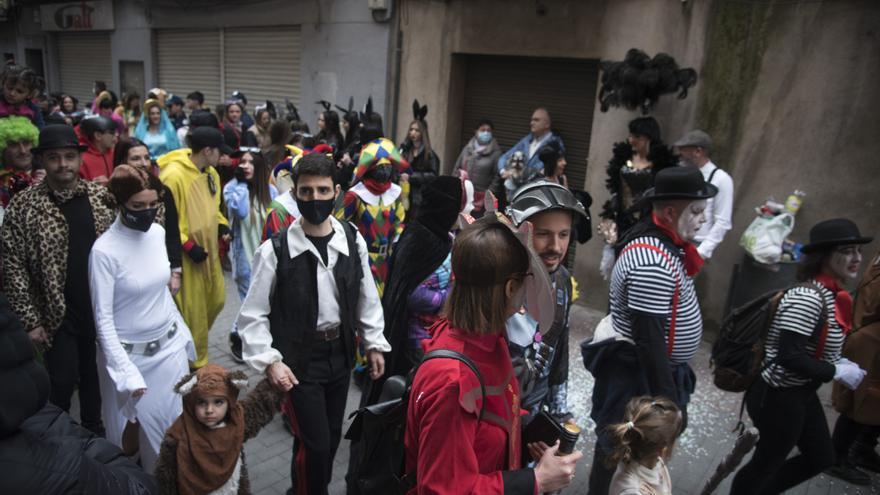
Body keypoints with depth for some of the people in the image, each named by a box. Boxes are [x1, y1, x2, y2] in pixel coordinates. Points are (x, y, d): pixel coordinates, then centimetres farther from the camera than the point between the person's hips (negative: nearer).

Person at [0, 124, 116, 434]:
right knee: (62, 383, 3)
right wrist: (30, 320, -10)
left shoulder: (102, 196, 1)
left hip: (102, 307, 3)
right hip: (57, 313, -3)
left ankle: (94, 433, 38)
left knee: (95, 377, 17)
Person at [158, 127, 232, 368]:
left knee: (216, 300, 16)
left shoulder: (211, 173, 5)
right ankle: (196, 363, 21)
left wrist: (221, 223, 3)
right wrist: (187, 245, -20)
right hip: (186, 256, -8)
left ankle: (193, 341, 40)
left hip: (209, 250, 8)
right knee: (193, 310, 4)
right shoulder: (173, 175, -20)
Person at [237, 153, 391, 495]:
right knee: (314, 443, -1)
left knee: (331, 437, 19)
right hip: (299, 359, -4)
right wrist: (269, 361, -17)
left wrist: (374, 344, 7)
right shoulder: (275, 250, -16)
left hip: (340, 353, 4)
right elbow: (252, 315, -10)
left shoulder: (353, 241, -6)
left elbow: (367, 298, 6)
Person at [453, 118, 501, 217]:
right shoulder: (467, 148, 12)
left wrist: (486, 198, -12)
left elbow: (497, 178, -6)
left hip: (481, 199, -4)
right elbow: (456, 169, 16)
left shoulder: (495, 153, -1)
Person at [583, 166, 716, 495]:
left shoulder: (659, 241, 3)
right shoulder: (653, 262, -29)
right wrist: (669, 399, -21)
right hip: (637, 371, -9)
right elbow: (649, 339, -28)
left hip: (649, 364, 9)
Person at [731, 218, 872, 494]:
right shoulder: (808, 298, -26)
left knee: (822, 458, 23)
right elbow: (789, 356, -30)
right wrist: (836, 372, -18)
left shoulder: (833, 295, 4)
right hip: (779, 397, -9)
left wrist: (838, 362, -2)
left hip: (801, 393, 10)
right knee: (766, 463, 11)